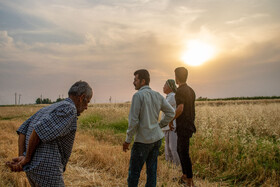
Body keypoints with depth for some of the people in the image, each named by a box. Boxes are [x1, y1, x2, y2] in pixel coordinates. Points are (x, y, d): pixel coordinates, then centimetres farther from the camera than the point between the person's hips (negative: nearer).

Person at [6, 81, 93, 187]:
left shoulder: (48, 109, 18)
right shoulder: (69, 109, -12)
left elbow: (23, 131, 10)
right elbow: (39, 131, -21)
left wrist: (21, 157, -3)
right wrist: (27, 159, -8)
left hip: (33, 170, 10)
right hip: (47, 170, -9)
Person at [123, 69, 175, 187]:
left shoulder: (138, 95, -13)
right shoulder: (158, 96, 6)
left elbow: (133, 120, -16)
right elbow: (171, 113, 9)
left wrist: (128, 140, -8)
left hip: (143, 140, -6)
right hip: (157, 138, 7)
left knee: (134, 172, 3)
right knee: (152, 171, 13)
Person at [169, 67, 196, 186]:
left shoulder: (180, 90, -17)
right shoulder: (191, 90, 12)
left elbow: (180, 109, -28)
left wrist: (170, 120, -14)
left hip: (183, 127, -9)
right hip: (190, 126, 9)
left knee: (184, 153, -2)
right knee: (180, 150, 19)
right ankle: (185, 176, 28)